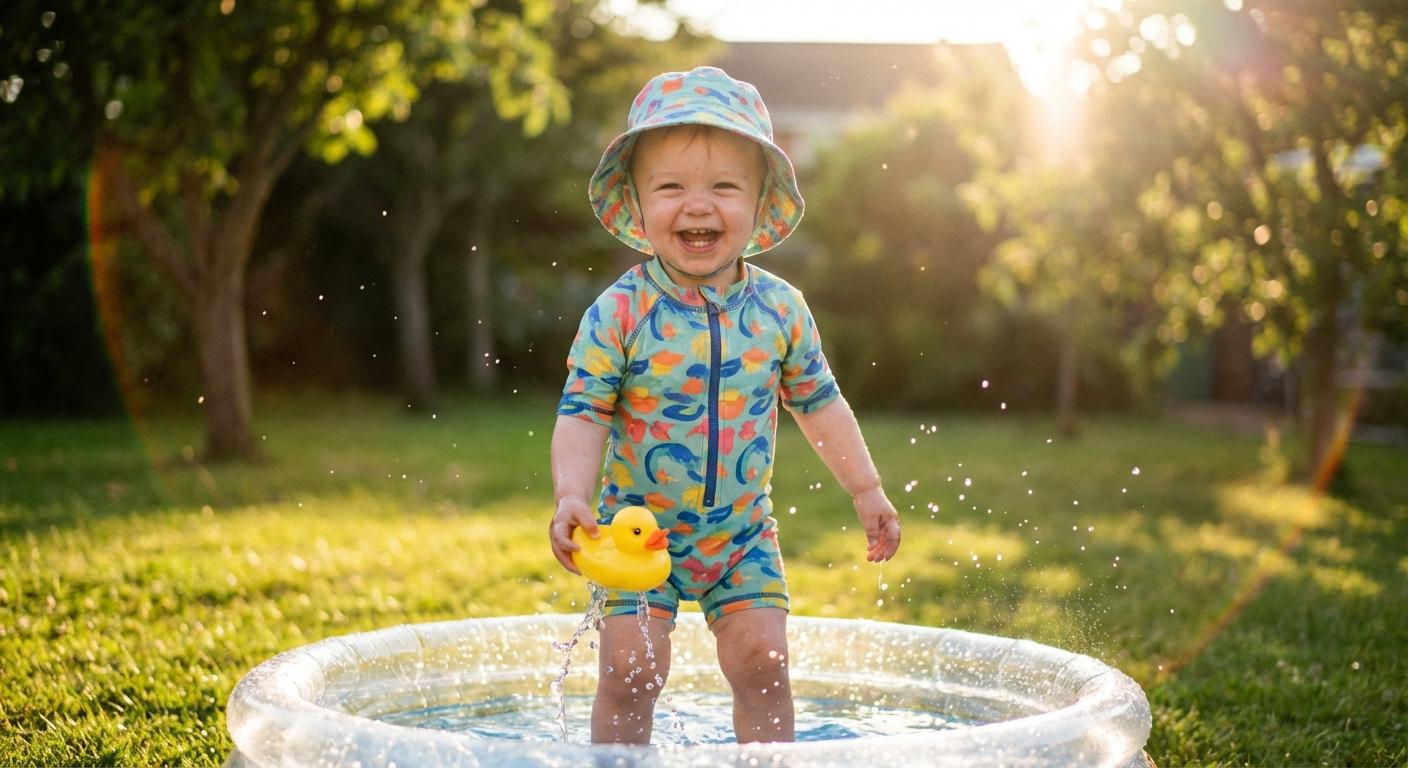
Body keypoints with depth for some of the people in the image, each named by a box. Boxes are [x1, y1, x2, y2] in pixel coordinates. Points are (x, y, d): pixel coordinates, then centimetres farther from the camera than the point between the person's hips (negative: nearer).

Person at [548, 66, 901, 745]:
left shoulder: (780, 307, -5)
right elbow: (582, 414, -13)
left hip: (743, 534, 2)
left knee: (762, 662, -1)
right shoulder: (619, 313, -15)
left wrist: (866, 488, 9)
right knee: (630, 670, -6)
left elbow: (818, 402, 7)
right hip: (639, 529, -2)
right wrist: (571, 496, -29)